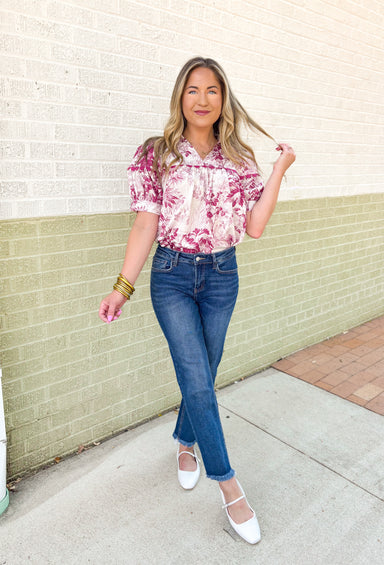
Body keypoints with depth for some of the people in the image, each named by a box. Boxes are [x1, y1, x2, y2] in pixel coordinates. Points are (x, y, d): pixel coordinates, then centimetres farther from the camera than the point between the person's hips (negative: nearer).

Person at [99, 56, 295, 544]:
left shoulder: (239, 159, 4)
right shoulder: (157, 154, -2)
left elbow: (255, 227, -2)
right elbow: (146, 225, -5)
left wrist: (279, 172, -5)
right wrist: (123, 286, -9)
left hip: (222, 275, 3)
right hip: (172, 275, -2)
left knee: (202, 375, 13)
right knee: (197, 381, -6)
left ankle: (186, 443, 42)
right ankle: (228, 485, 12)